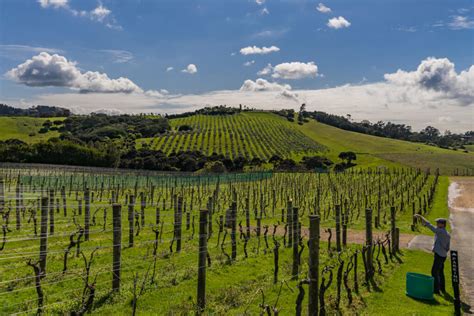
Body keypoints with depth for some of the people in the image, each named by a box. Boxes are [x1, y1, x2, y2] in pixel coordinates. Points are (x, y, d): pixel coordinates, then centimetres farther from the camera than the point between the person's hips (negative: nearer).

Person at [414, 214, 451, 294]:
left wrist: (420, 217, -18)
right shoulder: (448, 235, 9)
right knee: (440, 272, 19)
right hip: (443, 255, 9)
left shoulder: (440, 231, -18)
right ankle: (442, 288, 29)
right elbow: (447, 248, 12)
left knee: (434, 272, -2)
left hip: (439, 256, -9)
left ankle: (436, 289, 2)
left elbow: (430, 225, -22)